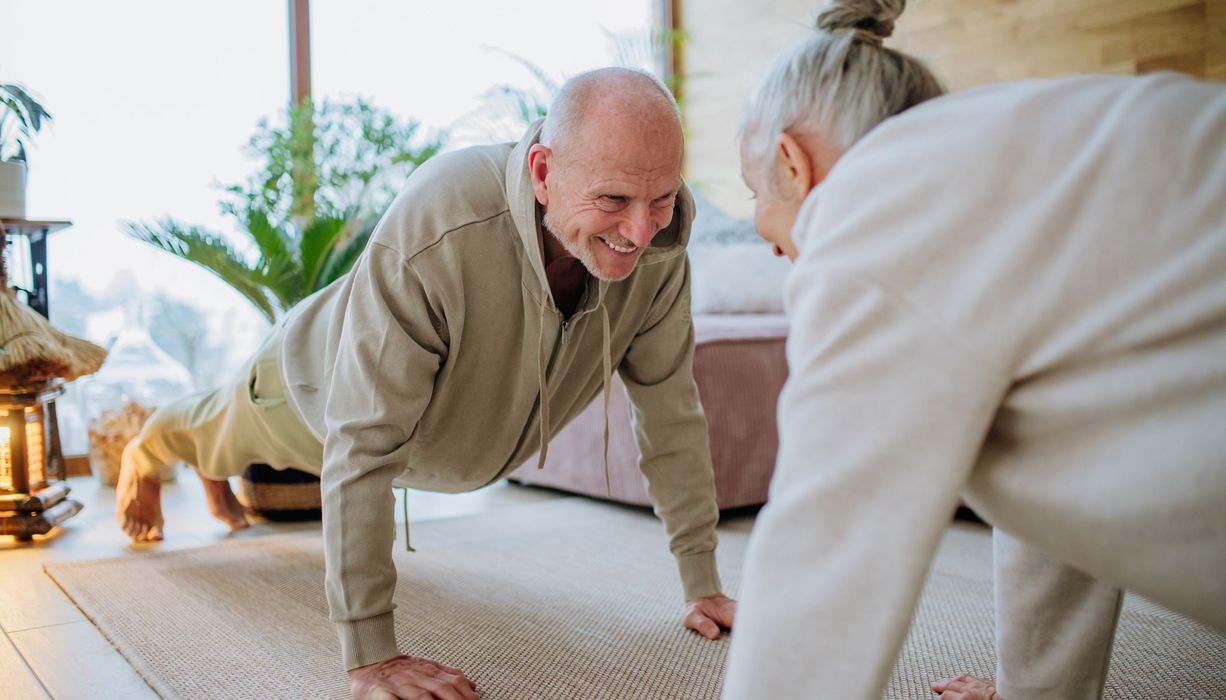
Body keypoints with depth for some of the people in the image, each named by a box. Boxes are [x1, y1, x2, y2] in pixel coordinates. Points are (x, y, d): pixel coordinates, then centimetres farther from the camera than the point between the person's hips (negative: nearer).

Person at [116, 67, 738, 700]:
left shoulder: (659, 248, -33)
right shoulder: (430, 232, -49)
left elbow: (670, 406, -22)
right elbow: (362, 442, -45)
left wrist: (702, 582, -21)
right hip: (322, 390, -4)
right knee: (217, 434, 32)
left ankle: (216, 479, 73)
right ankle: (142, 457, 69)